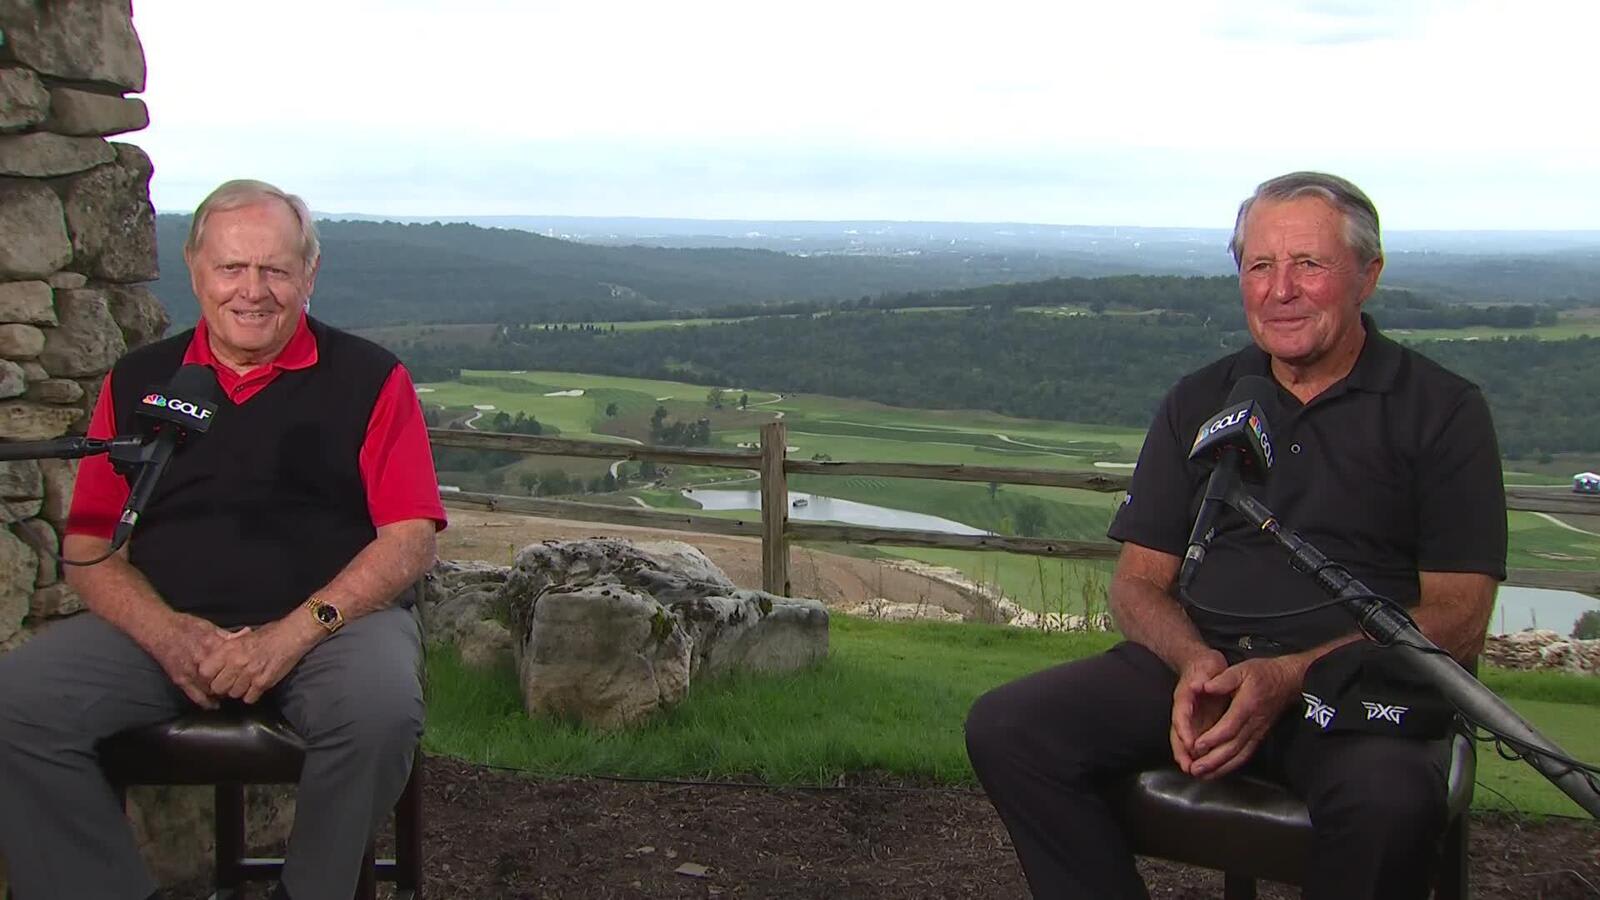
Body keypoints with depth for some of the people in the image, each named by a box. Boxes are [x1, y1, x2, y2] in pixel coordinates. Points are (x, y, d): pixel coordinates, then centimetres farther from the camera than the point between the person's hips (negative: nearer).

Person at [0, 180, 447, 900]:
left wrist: (295, 633, -16)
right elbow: (88, 547, 10)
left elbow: (411, 538, -2)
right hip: (164, 625, 3)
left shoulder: (369, 379, 6)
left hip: (329, 621, -2)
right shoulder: (137, 382, 14)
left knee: (381, 706, -34)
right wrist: (168, 635, -11)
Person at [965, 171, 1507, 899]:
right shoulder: (1199, 402, 15)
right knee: (1005, 728, -21)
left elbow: (1456, 619, -3)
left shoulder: (1443, 410, 4)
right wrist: (1194, 662, -12)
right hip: (1198, 664, 4)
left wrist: (1290, 677, -17)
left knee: (1389, 798, -38)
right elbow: (1138, 583, 13)